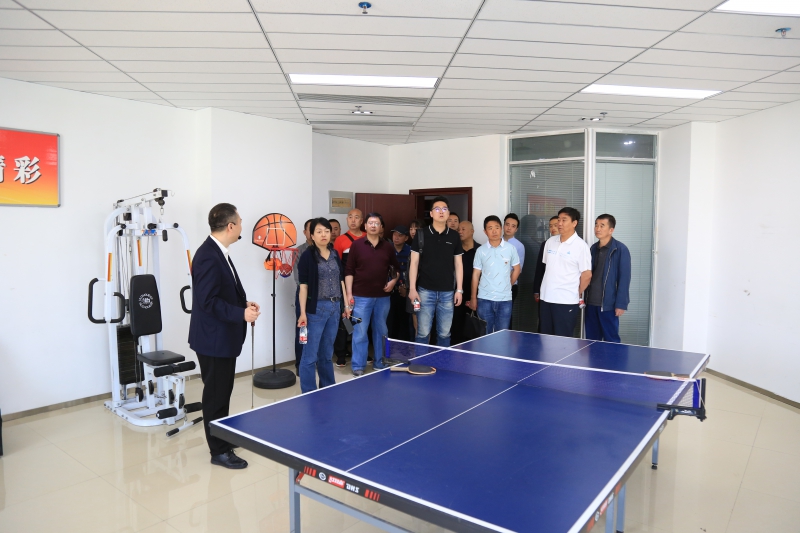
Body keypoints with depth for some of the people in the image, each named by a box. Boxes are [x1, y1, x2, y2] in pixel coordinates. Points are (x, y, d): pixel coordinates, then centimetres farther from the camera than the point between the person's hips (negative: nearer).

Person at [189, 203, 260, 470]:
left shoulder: (218, 252, 8)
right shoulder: (208, 256, -23)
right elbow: (208, 301, -26)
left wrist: (244, 303, 4)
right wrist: (241, 314, -23)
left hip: (223, 337, 10)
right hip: (213, 339, -10)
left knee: (222, 392, 21)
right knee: (216, 395, 4)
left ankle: (223, 439, 37)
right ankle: (219, 451, 18)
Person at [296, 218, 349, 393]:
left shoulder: (335, 255, 10)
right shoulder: (307, 256, -6)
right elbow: (303, 286, -9)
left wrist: (345, 304, 12)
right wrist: (303, 312, -14)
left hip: (334, 308, 5)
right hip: (316, 309, -5)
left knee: (326, 353, 17)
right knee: (310, 355, 0)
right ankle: (308, 395, 9)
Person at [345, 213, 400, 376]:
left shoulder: (388, 247, 6)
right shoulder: (356, 245, -2)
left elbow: (397, 267, 18)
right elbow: (349, 270, -3)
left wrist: (393, 281, 0)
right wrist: (349, 293, -8)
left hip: (383, 297, 3)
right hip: (361, 296, -3)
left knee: (381, 332, 12)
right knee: (360, 333, 0)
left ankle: (379, 363, 25)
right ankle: (358, 367, 9)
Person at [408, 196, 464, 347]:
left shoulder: (454, 237, 6)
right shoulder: (421, 235, 0)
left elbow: (458, 264, 9)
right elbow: (414, 263, 0)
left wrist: (459, 289, 3)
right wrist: (412, 288, -7)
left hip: (447, 292, 2)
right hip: (426, 291, -2)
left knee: (444, 333, 9)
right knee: (423, 332, 1)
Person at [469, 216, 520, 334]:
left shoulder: (510, 248, 0)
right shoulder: (481, 250, 1)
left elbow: (516, 269, 11)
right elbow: (476, 274, 5)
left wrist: (508, 286, 9)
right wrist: (473, 298, 5)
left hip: (505, 299, 0)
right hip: (484, 299, 0)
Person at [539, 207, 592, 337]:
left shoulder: (581, 246, -10)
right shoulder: (550, 241, 8)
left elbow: (587, 275, -7)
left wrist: (576, 294, 3)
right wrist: (549, 287, 13)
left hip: (567, 302, -6)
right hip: (546, 298, 6)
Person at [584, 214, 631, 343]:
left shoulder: (620, 250, -8)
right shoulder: (593, 249, 11)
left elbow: (624, 278, -12)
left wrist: (621, 304, -15)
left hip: (608, 304, -6)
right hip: (591, 303, 6)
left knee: (611, 341, 4)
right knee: (591, 339, 13)